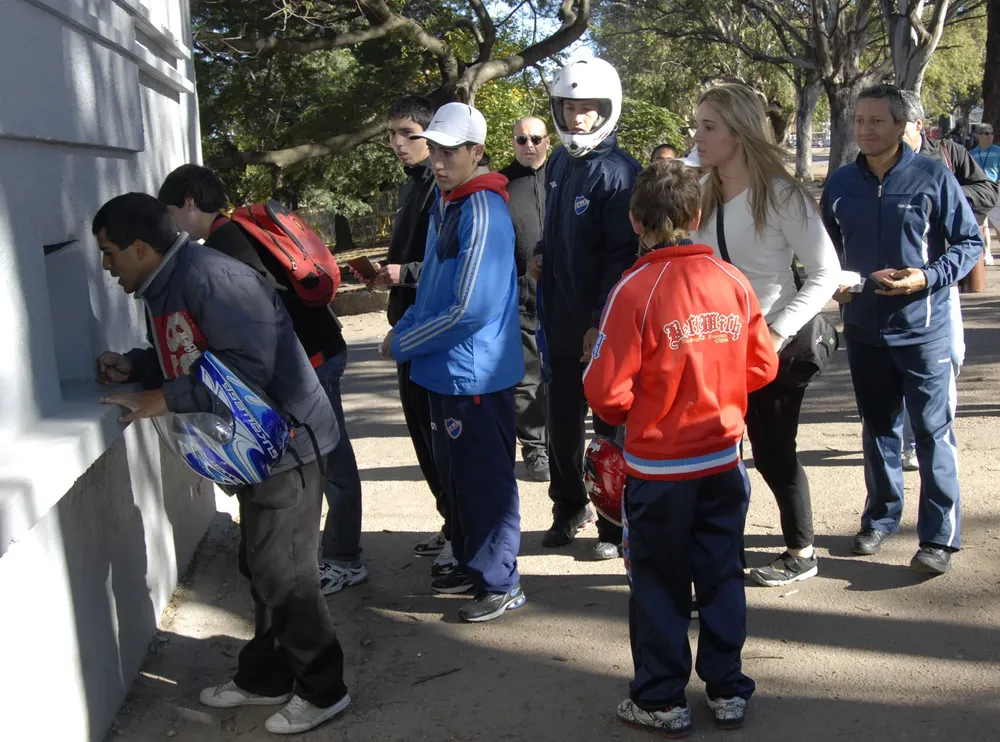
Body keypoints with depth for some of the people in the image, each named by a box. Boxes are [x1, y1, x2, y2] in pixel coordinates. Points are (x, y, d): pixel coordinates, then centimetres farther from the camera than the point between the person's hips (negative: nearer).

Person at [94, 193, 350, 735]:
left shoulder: (212, 279, -23)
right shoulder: (163, 288, 10)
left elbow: (246, 366, -29)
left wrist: (164, 399, -25)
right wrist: (132, 367, 5)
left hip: (286, 443, -10)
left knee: (281, 574, -2)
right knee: (261, 569, 19)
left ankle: (322, 691, 14)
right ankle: (265, 678, 34)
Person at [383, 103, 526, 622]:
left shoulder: (483, 212, -19)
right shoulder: (444, 203, 10)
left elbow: (470, 309, -24)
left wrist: (403, 345, -14)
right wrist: (403, 330, 4)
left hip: (476, 374, -9)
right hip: (444, 371, 9)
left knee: (485, 479, 2)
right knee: (454, 474, 19)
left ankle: (500, 583, 15)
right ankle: (470, 564, 35)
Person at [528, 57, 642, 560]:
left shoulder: (619, 173, -14)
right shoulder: (558, 164, 10)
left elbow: (623, 257, -18)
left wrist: (602, 323, -20)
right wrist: (542, 255, 4)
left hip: (603, 327, -7)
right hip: (560, 321, 7)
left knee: (610, 426, 5)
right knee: (562, 423, 16)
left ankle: (616, 524, 19)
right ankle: (569, 510, 33)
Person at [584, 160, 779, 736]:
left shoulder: (635, 290, -17)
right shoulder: (734, 282, -4)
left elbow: (607, 390, -17)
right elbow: (763, 367, 3)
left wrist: (621, 414, 4)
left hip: (658, 466, -4)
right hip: (724, 458, 4)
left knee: (660, 585, 11)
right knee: (722, 577, 17)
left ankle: (662, 700, 22)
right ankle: (728, 690, 28)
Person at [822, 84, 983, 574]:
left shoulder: (933, 177, -6)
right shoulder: (840, 184, 5)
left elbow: (970, 242, -3)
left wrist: (928, 277, -18)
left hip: (922, 328, -4)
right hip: (863, 327, 4)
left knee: (933, 431, -2)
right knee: (878, 426, 16)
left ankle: (940, 536, 6)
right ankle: (881, 516, 31)